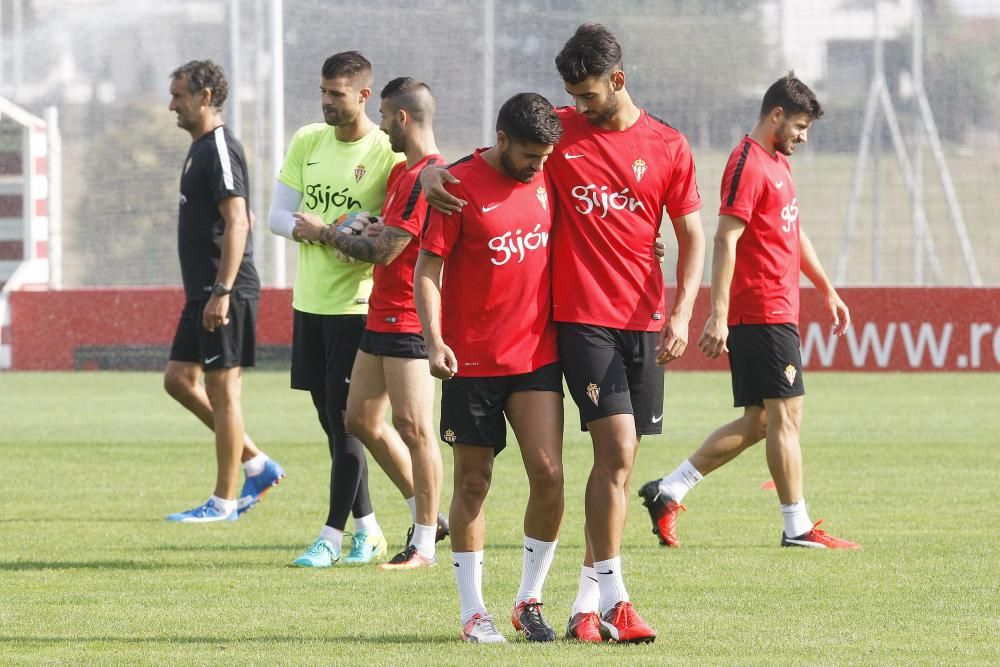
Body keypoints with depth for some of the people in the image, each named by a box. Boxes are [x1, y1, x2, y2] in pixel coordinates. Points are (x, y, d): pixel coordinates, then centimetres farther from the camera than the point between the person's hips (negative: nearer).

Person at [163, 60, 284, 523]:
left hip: (224, 293, -11)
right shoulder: (200, 148, 17)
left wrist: (222, 292, -24)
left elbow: (236, 222, -21)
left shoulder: (219, 149, -14)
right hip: (203, 292, 11)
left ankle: (224, 501, 2)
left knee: (222, 390, -4)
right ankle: (257, 464, 18)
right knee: (178, 379, 12)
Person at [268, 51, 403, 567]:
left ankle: (333, 534, -1)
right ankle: (367, 528, 20)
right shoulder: (307, 142, 7)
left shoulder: (388, 153, -10)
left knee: (344, 418, -7)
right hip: (309, 300, 6)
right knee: (330, 418, 10)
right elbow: (278, 214, 9)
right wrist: (306, 228, -13)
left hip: (357, 303, -6)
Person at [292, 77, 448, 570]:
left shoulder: (426, 178, -17)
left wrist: (325, 234, -5)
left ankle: (424, 544, -2)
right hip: (381, 317, 11)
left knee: (413, 426, -8)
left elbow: (383, 250, -18)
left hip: (408, 321, -11)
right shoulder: (401, 172, 15)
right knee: (361, 419, 12)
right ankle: (426, 517, 20)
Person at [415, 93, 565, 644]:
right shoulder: (459, 184, -8)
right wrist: (434, 338, -18)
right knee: (473, 482, 4)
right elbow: (429, 265, -8)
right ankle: (473, 612, 12)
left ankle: (530, 599, 6)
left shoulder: (546, 179, 5)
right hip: (472, 360, -3)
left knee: (548, 473, -9)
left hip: (537, 354, 3)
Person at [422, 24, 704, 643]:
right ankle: (612, 598, -13)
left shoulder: (667, 146, 4)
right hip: (582, 316, -3)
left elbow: (692, 234, 7)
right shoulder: (559, 131, 3)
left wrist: (681, 313, -5)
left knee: (619, 464, 6)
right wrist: (433, 170, -10)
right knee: (616, 449, -16)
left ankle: (587, 604, 14)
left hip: (643, 321, 3)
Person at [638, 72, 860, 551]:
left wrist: (827, 291, 32)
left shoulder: (777, 164, 19)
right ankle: (797, 527, -3)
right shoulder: (748, 164, -12)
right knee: (786, 414, -7)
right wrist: (718, 315, -25)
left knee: (758, 422, 9)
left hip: (779, 310, 10)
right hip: (762, 311, -10)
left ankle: (667, 492, 11)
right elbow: (725, 240, -19)